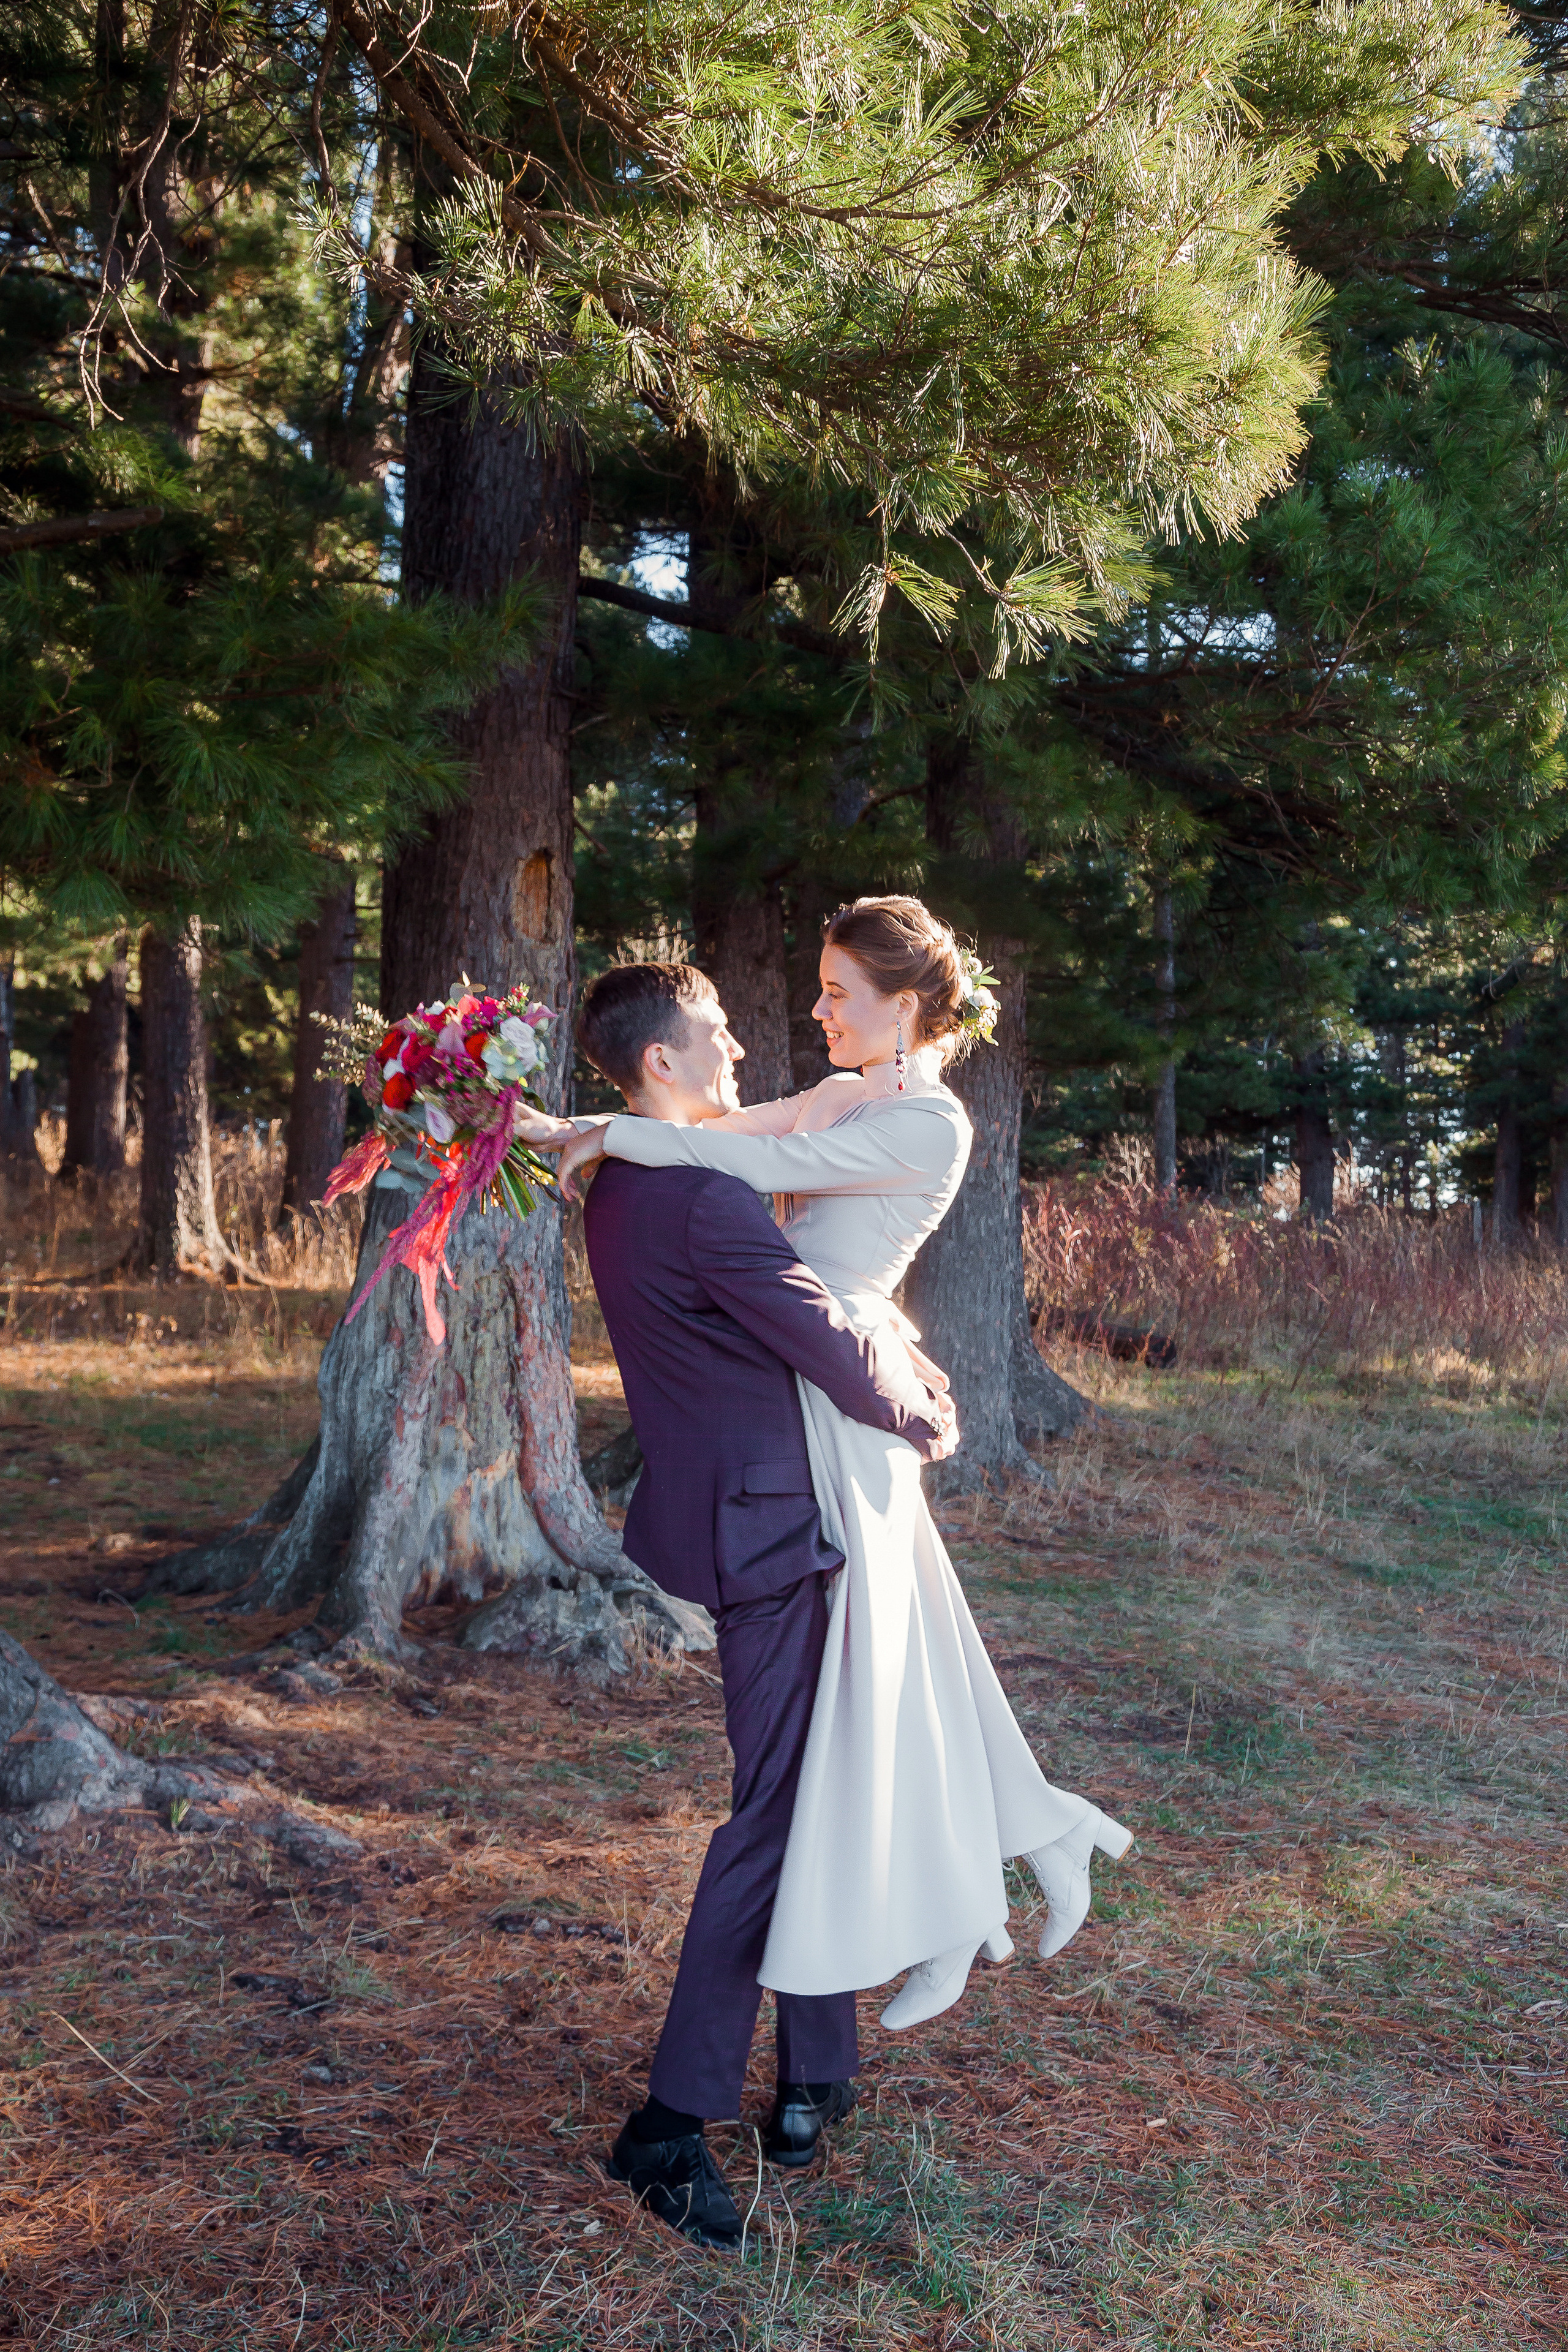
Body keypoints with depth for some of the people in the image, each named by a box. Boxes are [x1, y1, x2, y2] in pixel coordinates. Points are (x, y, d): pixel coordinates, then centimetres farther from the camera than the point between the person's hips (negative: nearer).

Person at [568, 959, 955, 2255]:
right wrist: (923, 1416, 0)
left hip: (741, 1507, 10)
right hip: (764, 1527, -10)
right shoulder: (703, 1197, -22)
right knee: (772, 1813, -2)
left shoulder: (625, 1190, 10)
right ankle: (674, 2121, 7)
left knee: (817, 1790, 19)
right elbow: (831, 1342, -18)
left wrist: (897, 1369, 9)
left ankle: (818, 2073, 31)